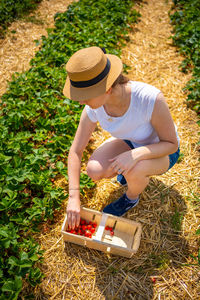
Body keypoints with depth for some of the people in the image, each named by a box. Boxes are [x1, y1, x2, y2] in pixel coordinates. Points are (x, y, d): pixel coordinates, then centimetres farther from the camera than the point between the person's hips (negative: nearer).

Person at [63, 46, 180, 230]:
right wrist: (74, 197, -19)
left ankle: (131, 198, 2)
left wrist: (136, 154, -43)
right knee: (94, 170, -24)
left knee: (133, 171, -36)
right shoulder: (93, 108, -24)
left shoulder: (151, 98, -38)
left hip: (162, 150, -3)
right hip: (130, 142, 4)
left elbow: (171, 144, -25)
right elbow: (76, 151, -14)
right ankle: (134, 170, 9)